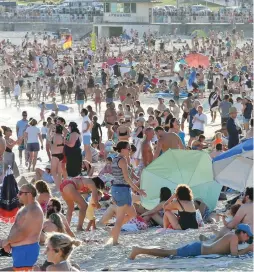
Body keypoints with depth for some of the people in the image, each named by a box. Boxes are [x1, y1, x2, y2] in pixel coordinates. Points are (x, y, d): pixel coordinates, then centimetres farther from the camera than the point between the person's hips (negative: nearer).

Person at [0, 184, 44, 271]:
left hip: (27, 250, -11)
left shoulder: (33, 211, -19)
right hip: (19, 249, 11)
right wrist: (8, 242, -2)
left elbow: (23, 234, -24)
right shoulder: (25, 208, 15)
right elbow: (15, 227, 16)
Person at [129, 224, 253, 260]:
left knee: (168, 253, 17)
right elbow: (235, 254, -23)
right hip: (196, 250, -8)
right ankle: (139, 250, -3)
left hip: (198, 248, 8)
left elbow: (232, 252, 24)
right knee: (168, 254, -5)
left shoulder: (232, 236, 15)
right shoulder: (234, 237, -13)